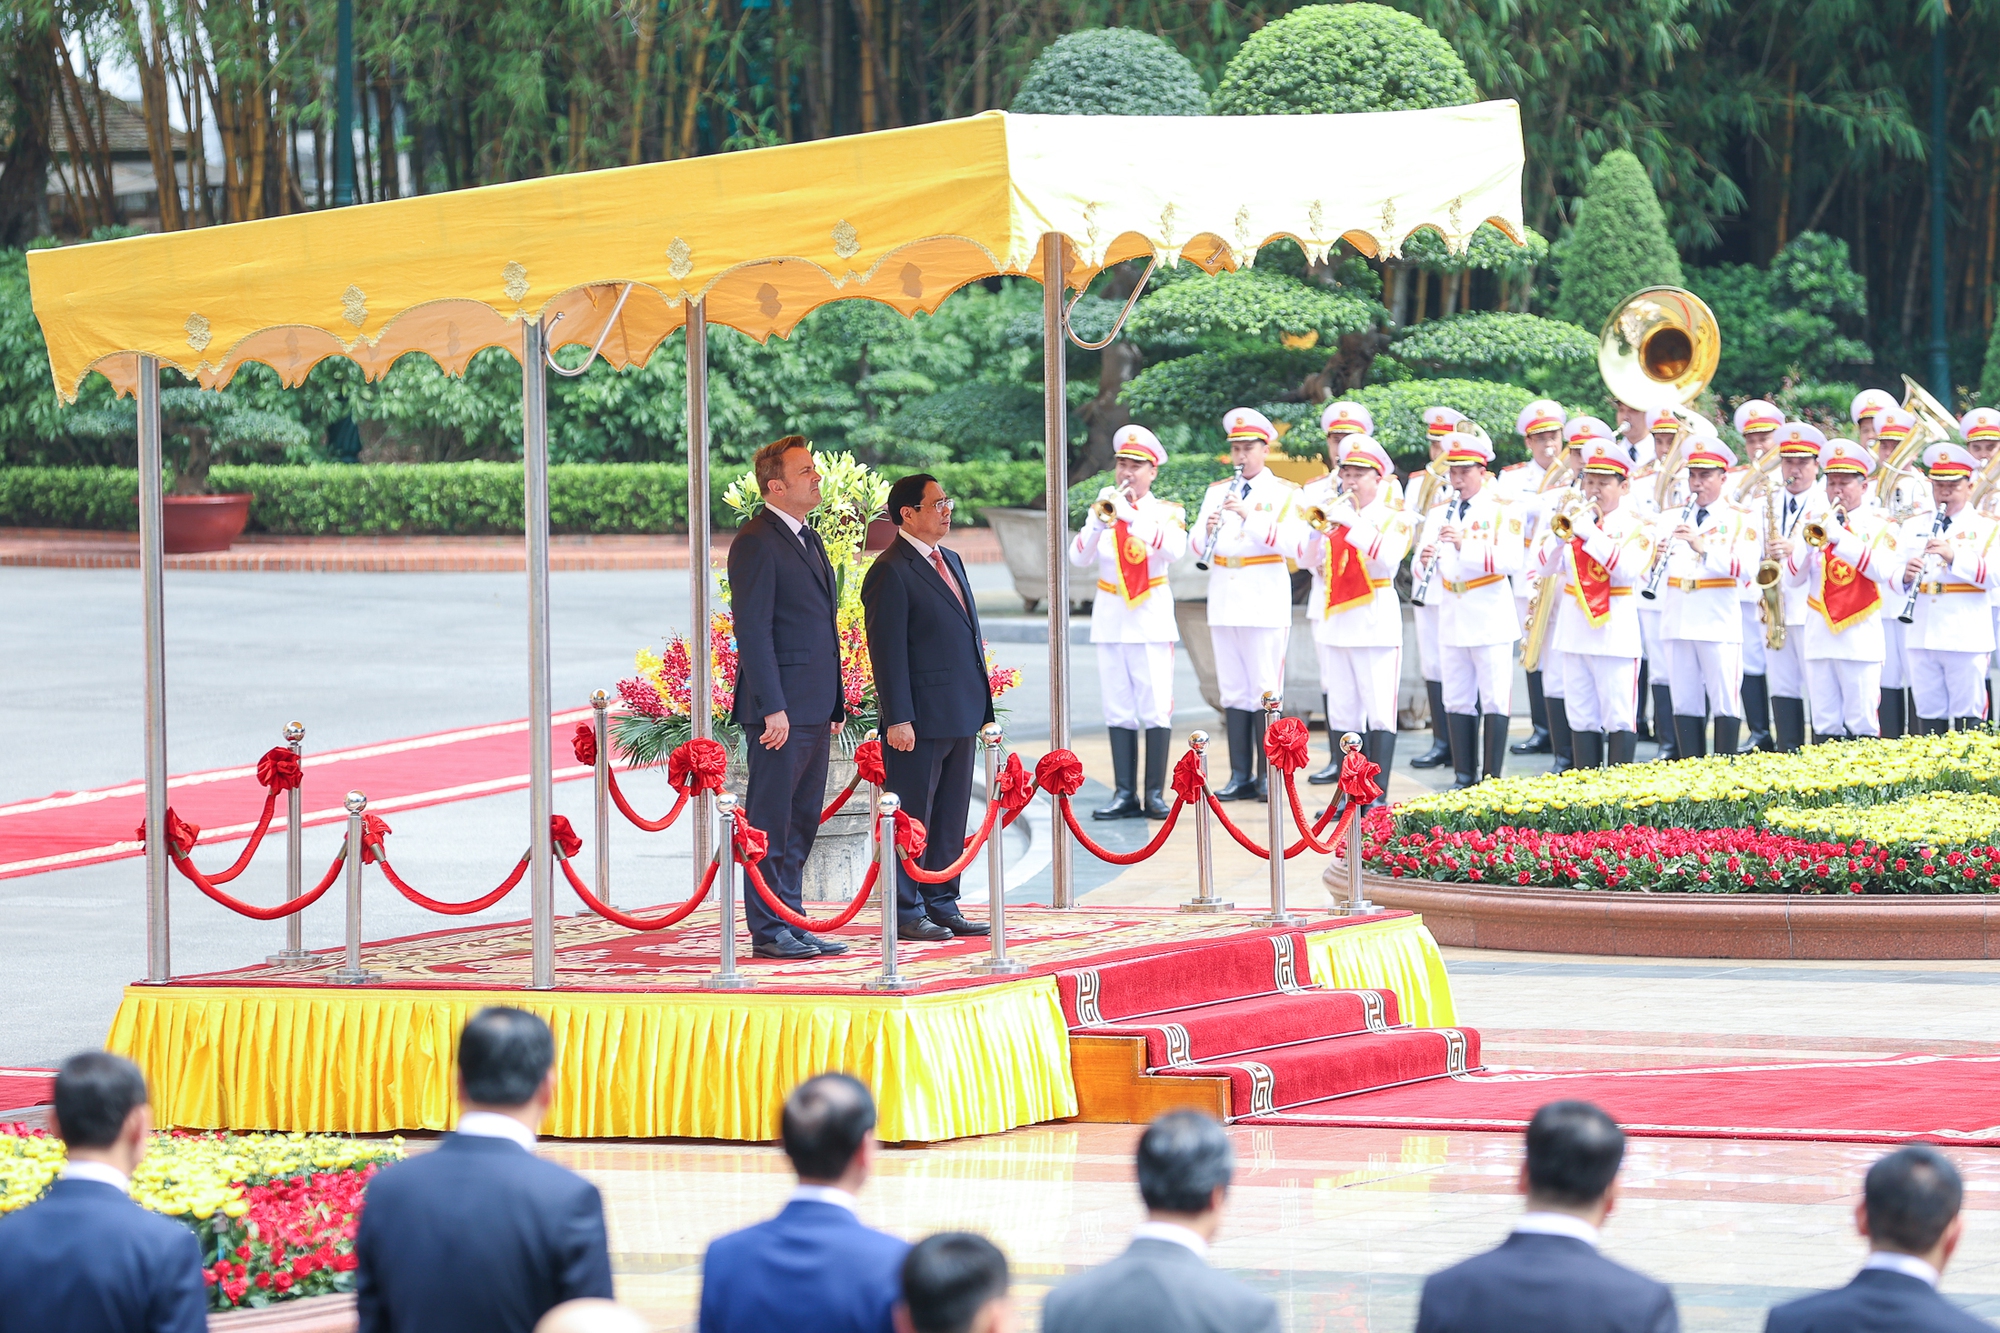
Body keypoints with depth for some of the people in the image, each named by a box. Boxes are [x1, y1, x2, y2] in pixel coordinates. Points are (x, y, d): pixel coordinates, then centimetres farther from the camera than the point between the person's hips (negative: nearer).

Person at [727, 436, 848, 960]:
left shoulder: (809, 540, 18)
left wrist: (833, 705, 18)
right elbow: (753, 631, -16)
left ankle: (790, 923, 17)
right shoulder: (756, 543, -11)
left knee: (801, 823, 12)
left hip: (813, 711, 9)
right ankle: (767, 931, -2)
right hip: (780, 711, -9)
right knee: (771, 823, -4)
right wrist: (771, 707, -19)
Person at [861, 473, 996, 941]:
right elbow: (887, 650, -15)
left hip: (960, 715, 9)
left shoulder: (949, 562, 17)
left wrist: (982, 705, 18)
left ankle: (942, 906, 19)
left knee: (950, 820, 12)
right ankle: (907, 913, 3)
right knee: (912, 819, -2)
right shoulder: (891, 572, -12)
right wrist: (898, 719, -19)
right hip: (919, 719, -9)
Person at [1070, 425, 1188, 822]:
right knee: (1119, 711, 2)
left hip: (1151, 617, -3)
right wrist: (1099, 524, -19)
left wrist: (1132, 517, -26)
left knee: (1156, 709, -6)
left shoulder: (1167, 511, 2)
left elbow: (1173, 549, -18)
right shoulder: (1101, 509, 10)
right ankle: (1124, 793, 3)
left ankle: (1155, 793, -3)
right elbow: (1078, 559, -3)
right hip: (1110, 618, 3)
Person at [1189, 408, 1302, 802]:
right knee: (1233, 691, 5)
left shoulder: (1283, 492, 1)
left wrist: (1248, 515, -23)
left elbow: (1287, 541, -14)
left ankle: (1268, 775, 0)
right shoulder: (1217, 492, 13)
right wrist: (1208, 529, -14)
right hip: (1224, 600, 4)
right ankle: (1240, 775, 9)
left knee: (1265, 690, -5)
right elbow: (1199, 547, 7)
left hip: (1265, 601, -4)